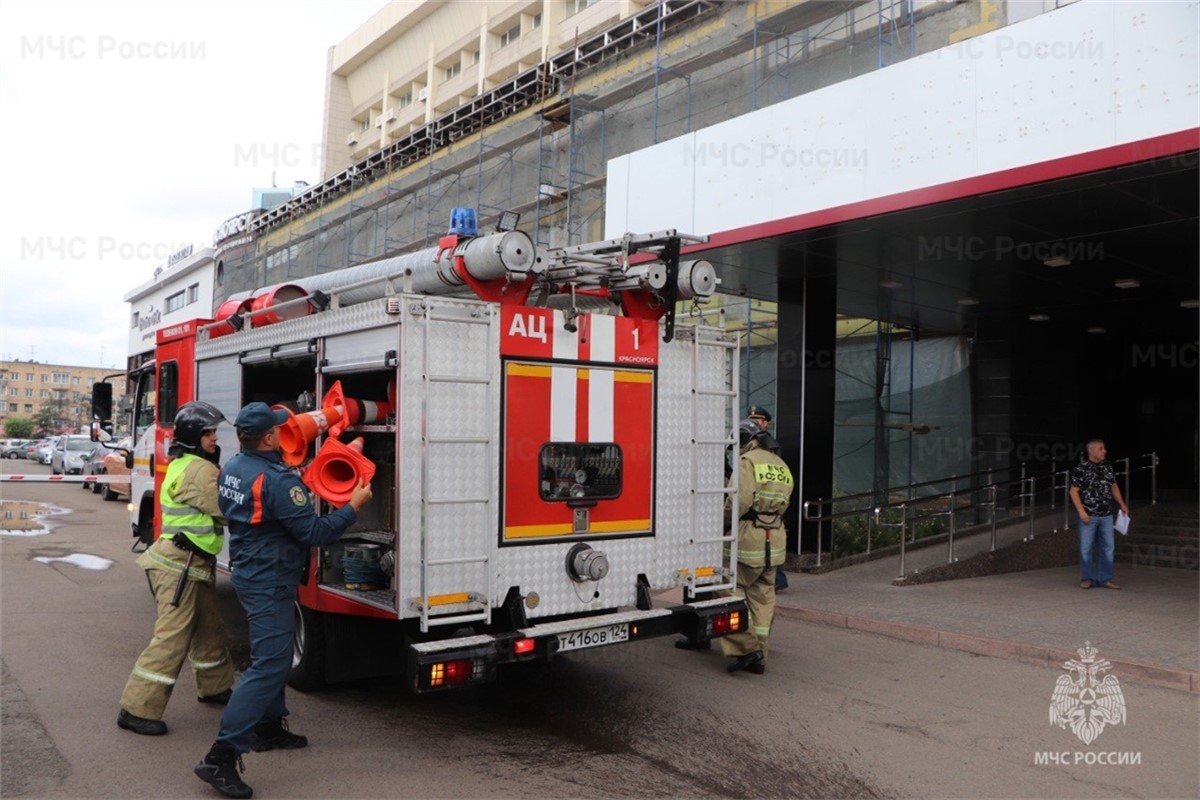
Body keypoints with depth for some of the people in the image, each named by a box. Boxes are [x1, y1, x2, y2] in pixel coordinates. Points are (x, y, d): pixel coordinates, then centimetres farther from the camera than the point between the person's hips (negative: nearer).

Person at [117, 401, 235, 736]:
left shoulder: (184, 464, 14)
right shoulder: (199, 470, -19)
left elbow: (216, 504, 15)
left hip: (193, 563, 11)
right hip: (180, 565, -11)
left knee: (209, 628, 20)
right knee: (172, 637, -8)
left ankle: (214, 687, 35)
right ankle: (137, 709, -2)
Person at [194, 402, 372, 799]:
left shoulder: (232, 468, 4)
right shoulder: (276, 480, -25)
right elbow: (315, 532, -25)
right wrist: (354, 505, -13)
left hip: (249, 571, 10)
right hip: (270, 582, -10)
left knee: (273, 653, 23)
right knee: (269, 666, -9)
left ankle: (269, 728, 35)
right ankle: (220, 757, -10)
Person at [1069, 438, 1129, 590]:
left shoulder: (1108, 467, 8)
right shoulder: (1081, 468, -8)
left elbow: (1114, 487, 18)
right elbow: (1074, 491, -8)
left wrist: (1122, 504, 8)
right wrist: (1081, 511, -15)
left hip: (1106, 515, 5)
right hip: (1088, 515, -5)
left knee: (1108, 547, 6)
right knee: (1086, 548, 2)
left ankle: (1104, 579, 14)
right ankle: (1087, 579, 13)